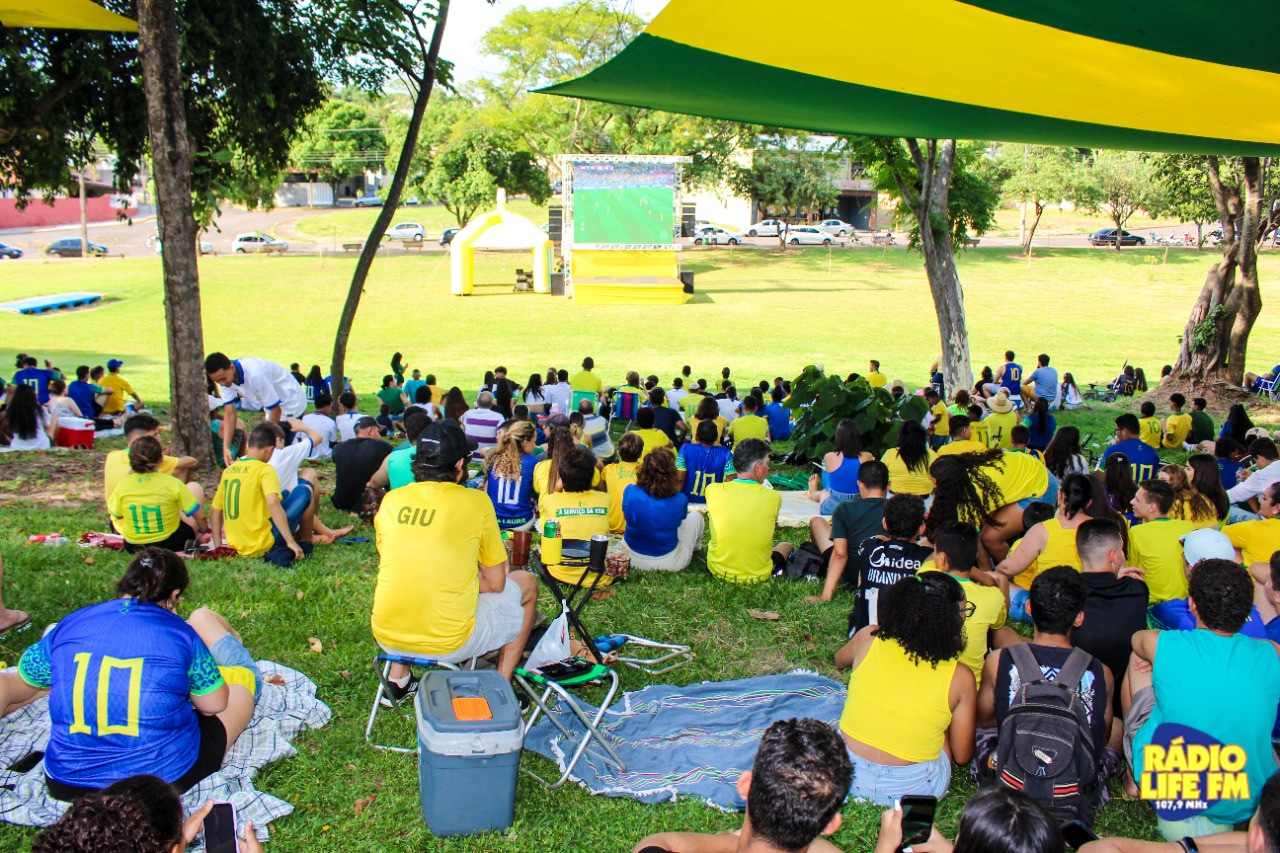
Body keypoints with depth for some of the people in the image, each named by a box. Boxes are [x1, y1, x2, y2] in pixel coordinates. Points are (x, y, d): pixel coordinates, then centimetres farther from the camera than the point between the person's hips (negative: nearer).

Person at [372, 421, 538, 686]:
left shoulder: (391, 500, 1)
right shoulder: (476, 502, -9)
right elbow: (495, 583, -2)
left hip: (386, 637, 4)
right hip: (448, 644, -4)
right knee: (527, 584, 19)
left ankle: (398, 679, 32)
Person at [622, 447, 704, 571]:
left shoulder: (629, 492, -16)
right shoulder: (680, 500, -21)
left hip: (633, 559, 3)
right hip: (668, 564, -2)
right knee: (696, 516, 20)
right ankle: (693, 548, 45)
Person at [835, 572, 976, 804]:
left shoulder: (869, 638, -6)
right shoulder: (960, 678, -10)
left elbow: (840, 661, 19)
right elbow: (962, 756, 0)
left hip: (846, 772, 3)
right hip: (910, 788, -2)